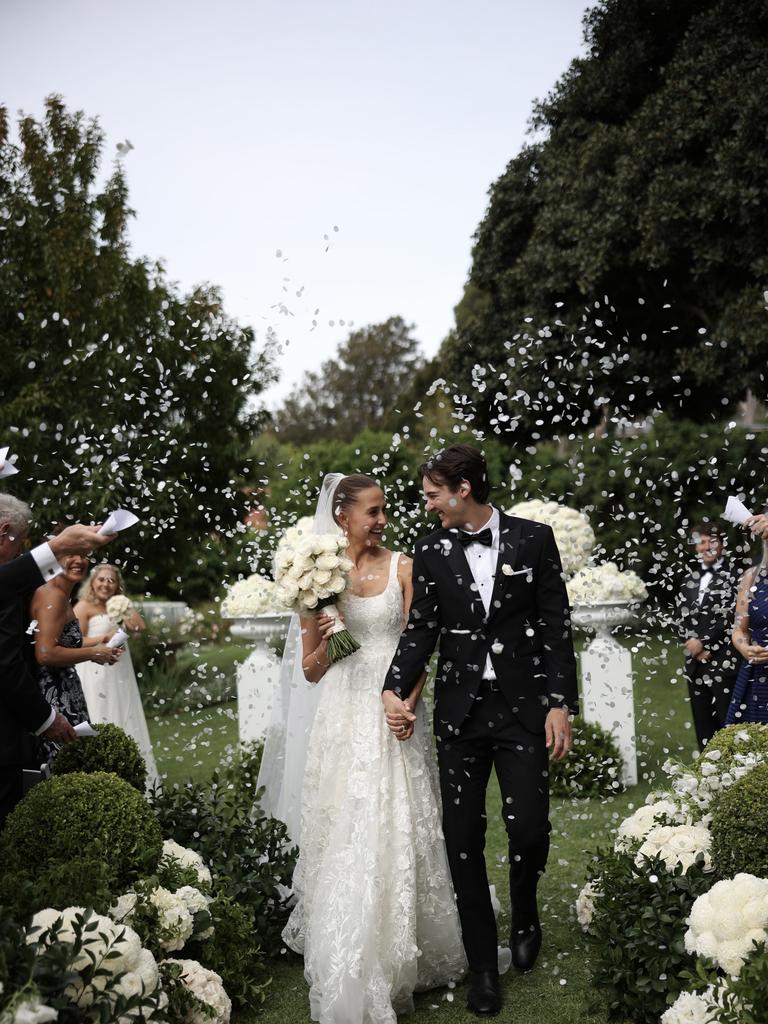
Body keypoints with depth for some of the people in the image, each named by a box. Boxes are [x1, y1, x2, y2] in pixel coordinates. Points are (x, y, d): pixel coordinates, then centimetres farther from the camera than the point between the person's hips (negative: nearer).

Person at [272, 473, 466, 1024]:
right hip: (344, 717, 0)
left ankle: (405, 958, 24)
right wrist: (323, 638, -13)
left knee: (400, 836, 4)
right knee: (346, 845, 2)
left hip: (393, 712, 0)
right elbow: (311, 669, 8)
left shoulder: (402, 567, 3)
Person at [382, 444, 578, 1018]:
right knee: (463, 839, 4)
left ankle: (525, 917, 27)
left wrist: (561, 703, -6)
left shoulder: (533, 540, 0)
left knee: (529, 828, -7)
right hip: (459, 711, 2)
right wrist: (396, 691, -12)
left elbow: (556, 625, -1)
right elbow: (421, 628, 3)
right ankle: (483, 966, 19)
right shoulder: (432, 554, 5)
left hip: (523, 706, -2)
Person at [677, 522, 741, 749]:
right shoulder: (691, 579, 14)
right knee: (702, 726, 11)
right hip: (695, 663, 6)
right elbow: (683, 617, 11)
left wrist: (704, 642, -12)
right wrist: (693, 645, -5)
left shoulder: (733, 575, -4)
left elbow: (730, 617, -11)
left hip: (723, 662, -6)